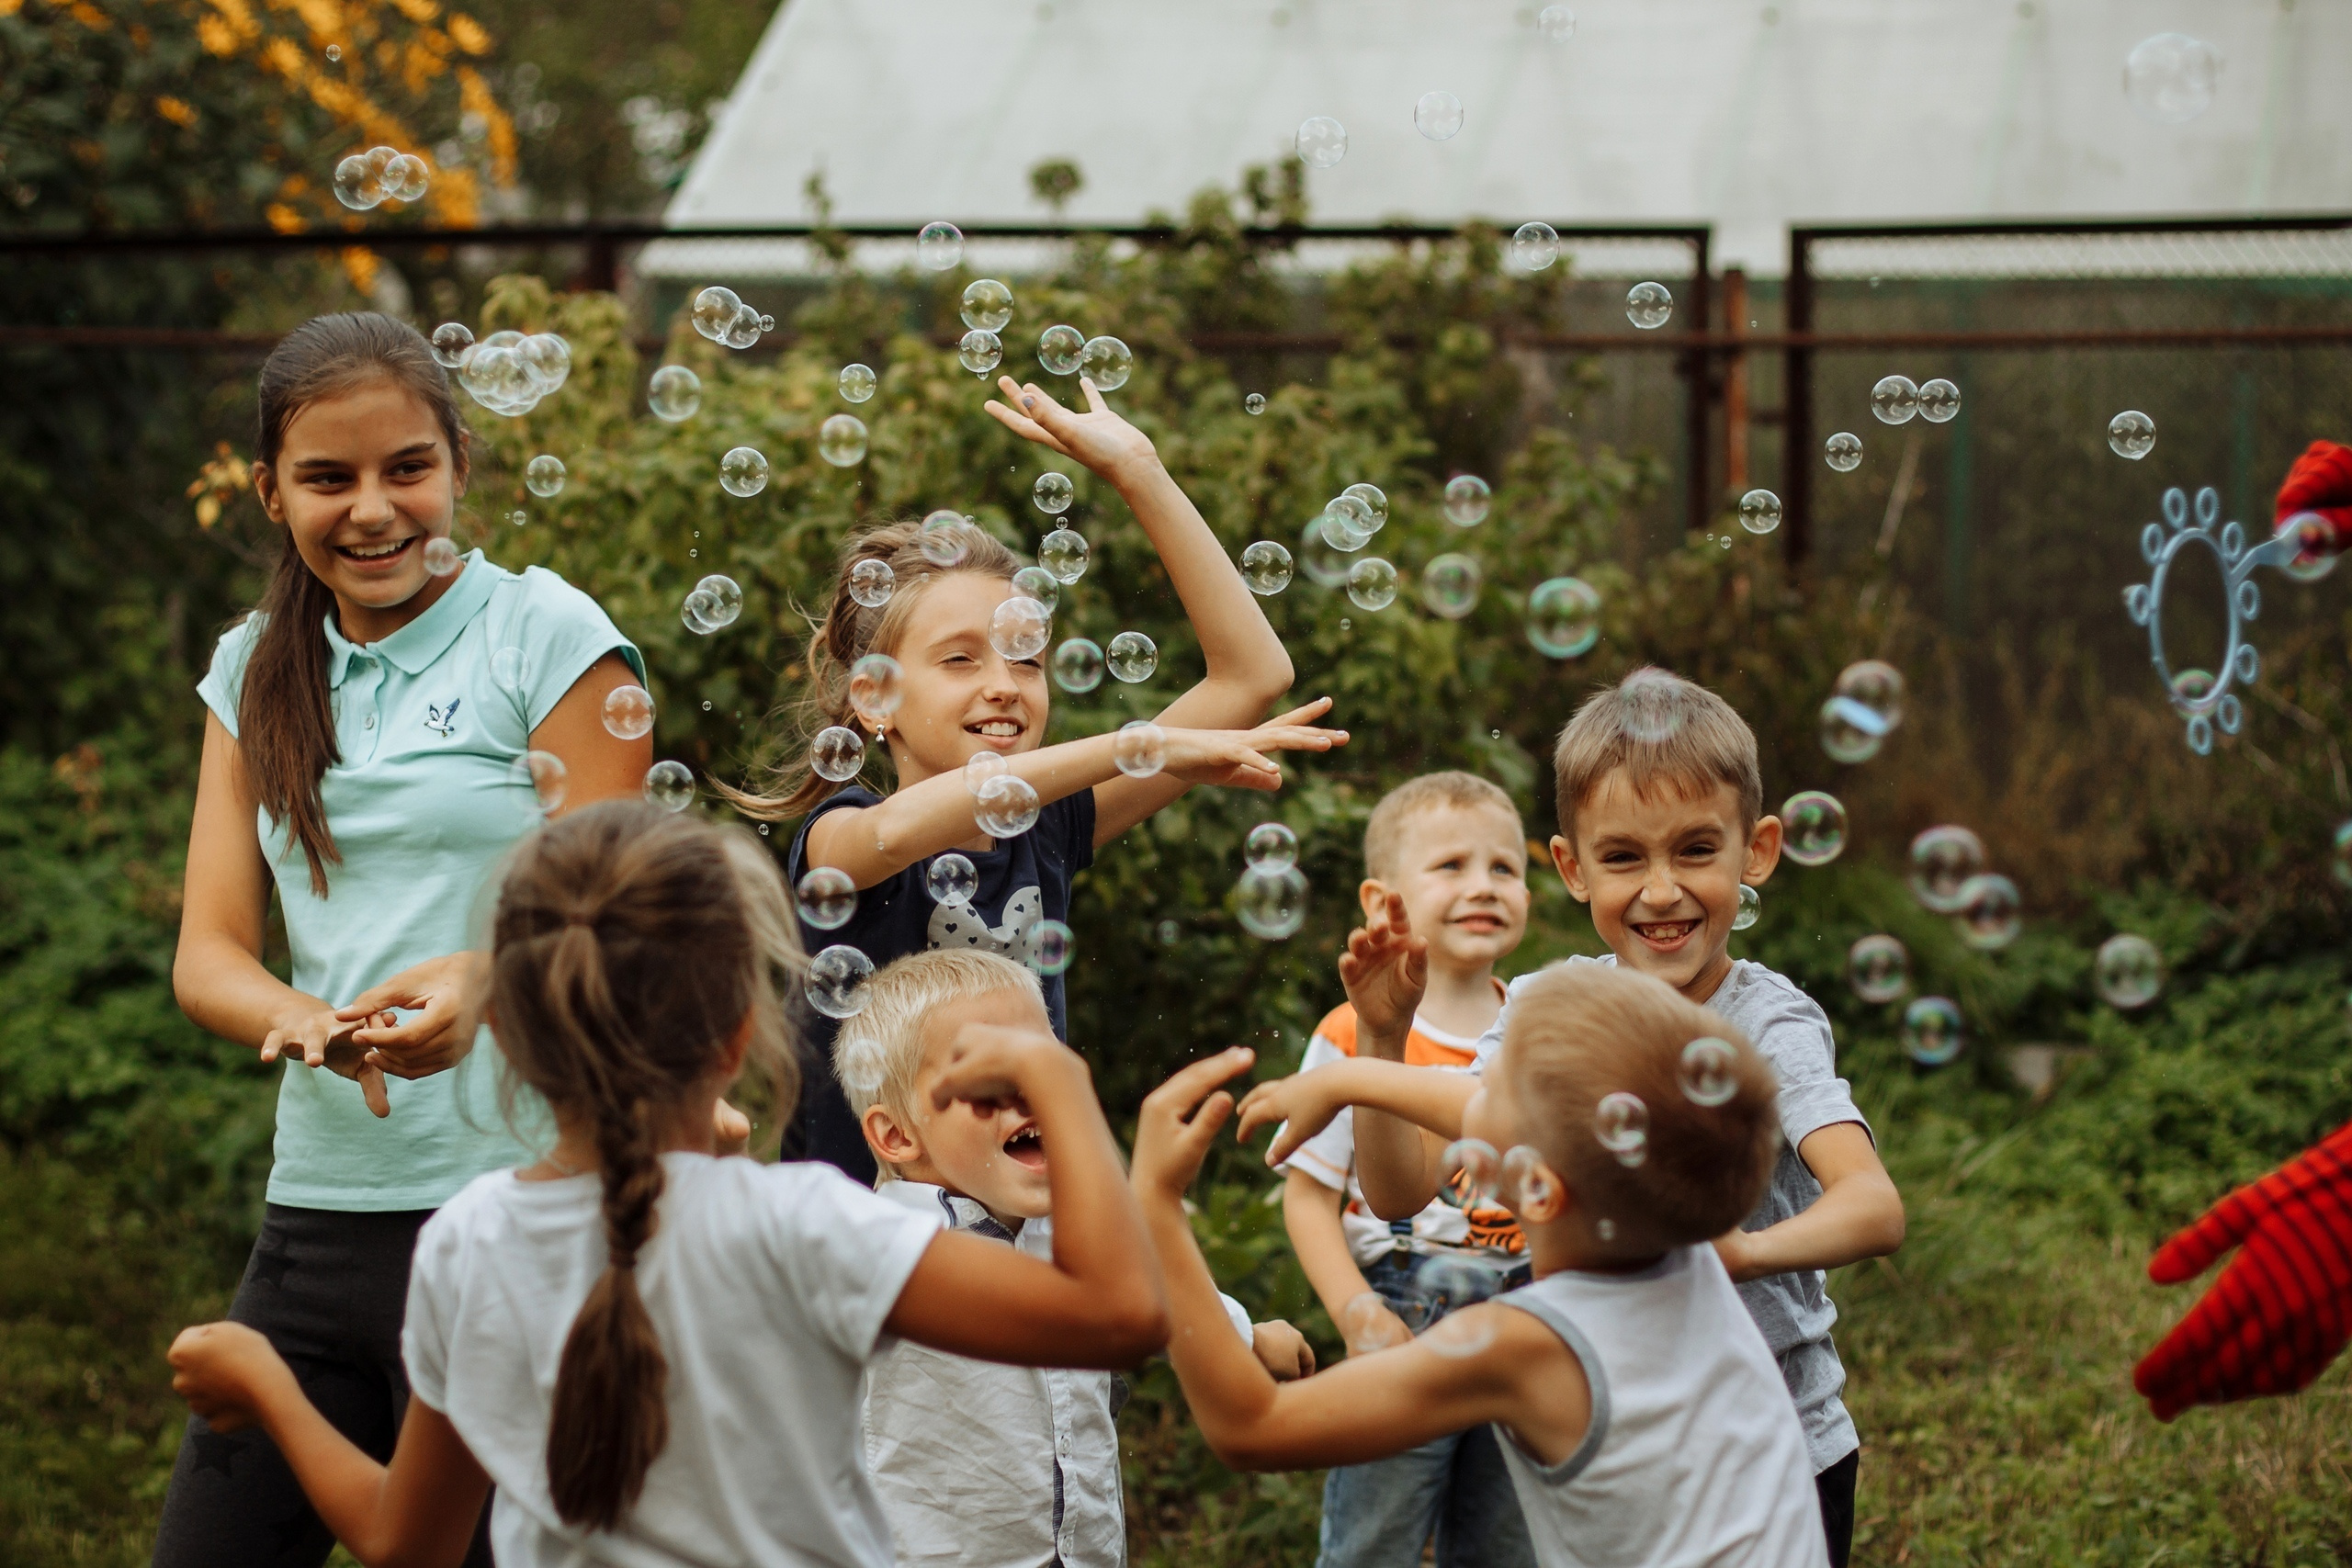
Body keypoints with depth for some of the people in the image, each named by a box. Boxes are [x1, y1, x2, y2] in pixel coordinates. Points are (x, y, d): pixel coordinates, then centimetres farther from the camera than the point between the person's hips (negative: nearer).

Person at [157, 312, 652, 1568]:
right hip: (318, 1212, 5)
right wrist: (300, 1020, -17)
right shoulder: (257, 670, 13)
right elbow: (207, 952, 7)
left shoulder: (547, 635, -2)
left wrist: (490, 985, -28)